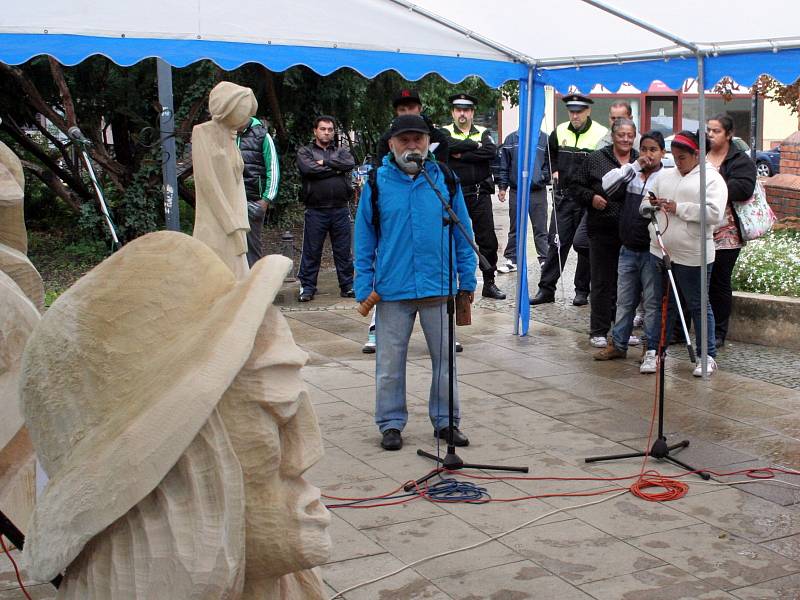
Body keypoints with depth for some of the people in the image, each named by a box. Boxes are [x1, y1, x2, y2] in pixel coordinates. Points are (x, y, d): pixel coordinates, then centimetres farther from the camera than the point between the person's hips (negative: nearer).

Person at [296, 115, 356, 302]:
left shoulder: (341, 151, 17)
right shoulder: (305, 152, 9)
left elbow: (350, 163, -6)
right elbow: (309, 169, -12)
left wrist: (325, 162, -7)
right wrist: (336, 169, -4)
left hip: (340, 209, 2)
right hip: (315, 211, -2)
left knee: (344, 251, 6)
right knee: (311, 251, 1)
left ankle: (347, 286, 13)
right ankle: (307, 287, 9)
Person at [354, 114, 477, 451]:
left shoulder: (444, 180, 3)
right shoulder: (377, 183, 0)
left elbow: (463, 234, 8)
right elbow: (364, 239, 3)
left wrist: (467, 281, 7)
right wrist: (364, 288, -1)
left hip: (439, 288, 1)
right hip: (392, 290, -1)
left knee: (445, 358, 10)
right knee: (390, 363, 7)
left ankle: (446, 421, 24)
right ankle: (391, 423, 22)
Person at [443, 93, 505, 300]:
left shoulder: (483, 132, 11)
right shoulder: (445, 132, 6)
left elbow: (492, 152, -10)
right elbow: (449, 145, -18)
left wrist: (462, 155, -12)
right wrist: (475, 145, -12)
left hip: (480, 194, 2)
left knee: (488, 240, 3)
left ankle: (489, 283, 12)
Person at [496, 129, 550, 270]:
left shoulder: (545, 139, 2)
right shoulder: (511, 139, 5)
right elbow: (503, 165, 7)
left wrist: (546, 175, -12)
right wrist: (502, 187, 3)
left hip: (538, 191, -1)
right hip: (516, 191, 1)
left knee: (540, 228, 3)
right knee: (515, 228, 9)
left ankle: (544, 259, 9)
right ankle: (512, 259, 17)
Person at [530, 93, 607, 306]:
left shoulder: (601, 134, -9)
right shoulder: (560, 131, 6)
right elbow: (551, 153, 25)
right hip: (563, 196, 4)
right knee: (556, 242, 4)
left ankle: (582, 290, 16)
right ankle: (546, 288, 8)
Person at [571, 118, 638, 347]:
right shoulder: (596, 160, 2)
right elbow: (576, 187, 5)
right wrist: (591, 198, -11)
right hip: (602, 231, -3)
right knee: (602, 282, 2)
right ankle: (598, 331, 11)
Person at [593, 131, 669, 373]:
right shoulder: (631, 174, 7)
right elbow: (606, 185, -7)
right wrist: (634, 165, -9)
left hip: (652, 251, -5)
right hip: (628, 250, 6)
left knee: (653, 303, 2)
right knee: (624, 300, 16)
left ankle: (652, 350, 10)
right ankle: (618, 344, 28)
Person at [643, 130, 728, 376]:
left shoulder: (712, 179, -3)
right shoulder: (664, 176, 15)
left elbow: (715, 214, -16)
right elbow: (645, 203, 21)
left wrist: (679, 208, -15)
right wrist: (651, 205, -3)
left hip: (692, 257, -5)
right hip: (661, 252, 5)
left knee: (698, 306, 5)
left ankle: (707, 356, 15)